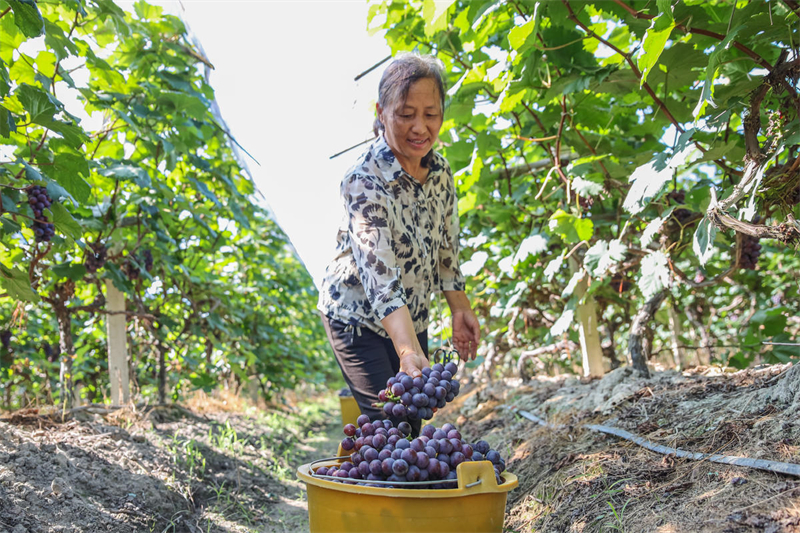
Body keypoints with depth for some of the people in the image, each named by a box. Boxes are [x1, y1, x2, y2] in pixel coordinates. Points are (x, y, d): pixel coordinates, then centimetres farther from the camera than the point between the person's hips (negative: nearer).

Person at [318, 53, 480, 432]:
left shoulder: (440, 171, -6)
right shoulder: (365, 181, -28)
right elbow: (377, 270, -40)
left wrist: (460, 309, -1)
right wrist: (408, 351, -50)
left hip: (412, 316, 7)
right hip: (357, 315, -6)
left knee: (413, 419, 11)